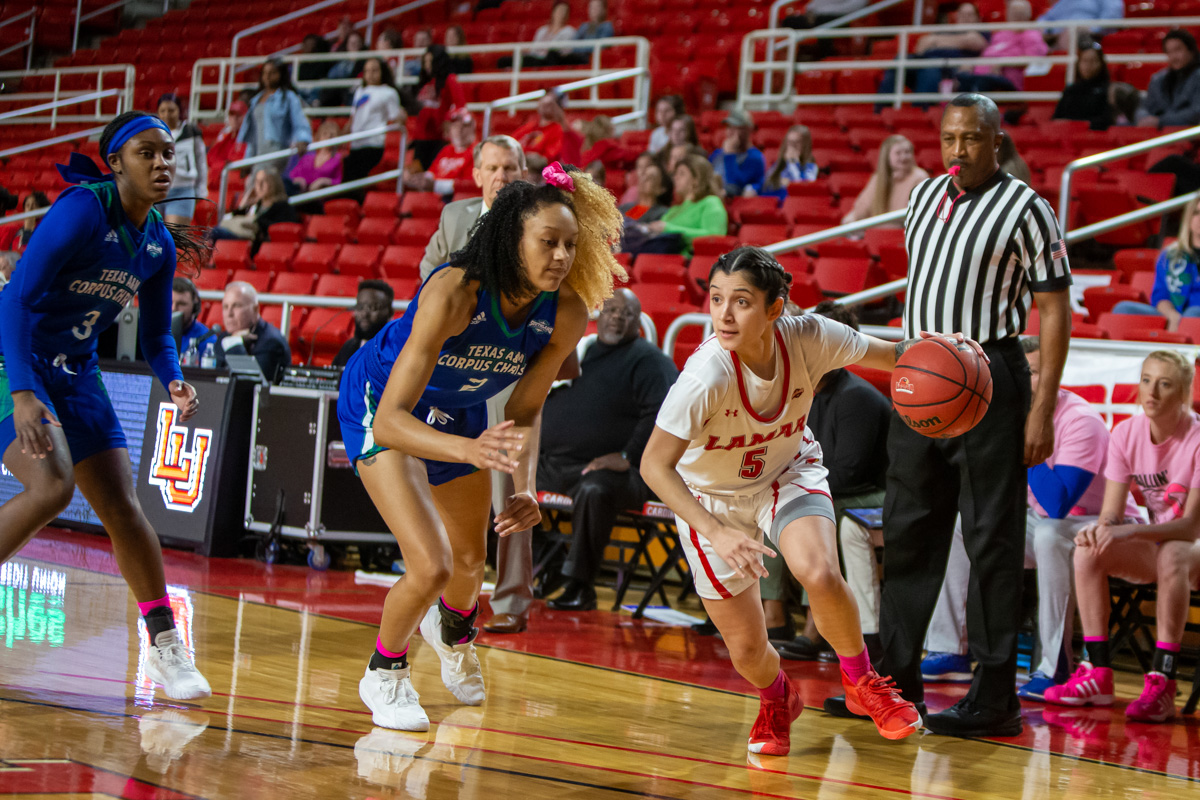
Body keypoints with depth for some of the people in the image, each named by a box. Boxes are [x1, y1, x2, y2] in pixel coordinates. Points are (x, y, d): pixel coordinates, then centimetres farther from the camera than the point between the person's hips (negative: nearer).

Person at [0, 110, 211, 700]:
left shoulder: (160, 245, 2)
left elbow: (156, 336, 12)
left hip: (77, 374, 7)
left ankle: (166, 649, 9)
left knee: (122, 507, 2)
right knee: (52, 485, -27)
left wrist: (174, 382, -11)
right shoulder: (83, 208, -20)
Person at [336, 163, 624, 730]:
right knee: (431, 567, -19)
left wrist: (525, 487, -24)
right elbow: (390, 420, -43)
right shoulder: (453, 293, -40)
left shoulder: (567, 315, -24)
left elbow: (524, 410, -8)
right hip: (379, 402, -6)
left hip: (458, 412, 6)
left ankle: (452, 628, 60)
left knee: (470, 561, 22)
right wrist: (472, 450, -58)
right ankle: (384, 673, 13)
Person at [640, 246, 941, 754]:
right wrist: (717, 534, -42)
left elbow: (889, 355, -9)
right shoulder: (706, 375, -36)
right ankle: (777, 701, 40)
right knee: (746, 650, 1)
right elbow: (655, 465, -31)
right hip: (710, 496, -1)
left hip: (788, 473, 1)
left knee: (819, 575, -29)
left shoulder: (808, 339, -26)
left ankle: (861, 681, 2)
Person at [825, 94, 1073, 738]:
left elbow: (1056, 310, -9)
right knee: (909, 528, 9)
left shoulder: (1024, 209, -7)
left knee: (992, 538, -4)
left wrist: (1042, 408, -15)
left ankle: (995, 696, 1)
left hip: (988, 378, -6)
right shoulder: (925, 194, 12)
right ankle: (897, 679, 18)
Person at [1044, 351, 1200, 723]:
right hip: (1155, 547, 5)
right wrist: (1099, 529, -31)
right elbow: (1111, 514, -6)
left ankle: (1161, 684, -40)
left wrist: (1132, 531, -37)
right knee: (1089, 550, -22)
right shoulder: (1127, 434, -4)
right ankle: (1097, 674, -21)